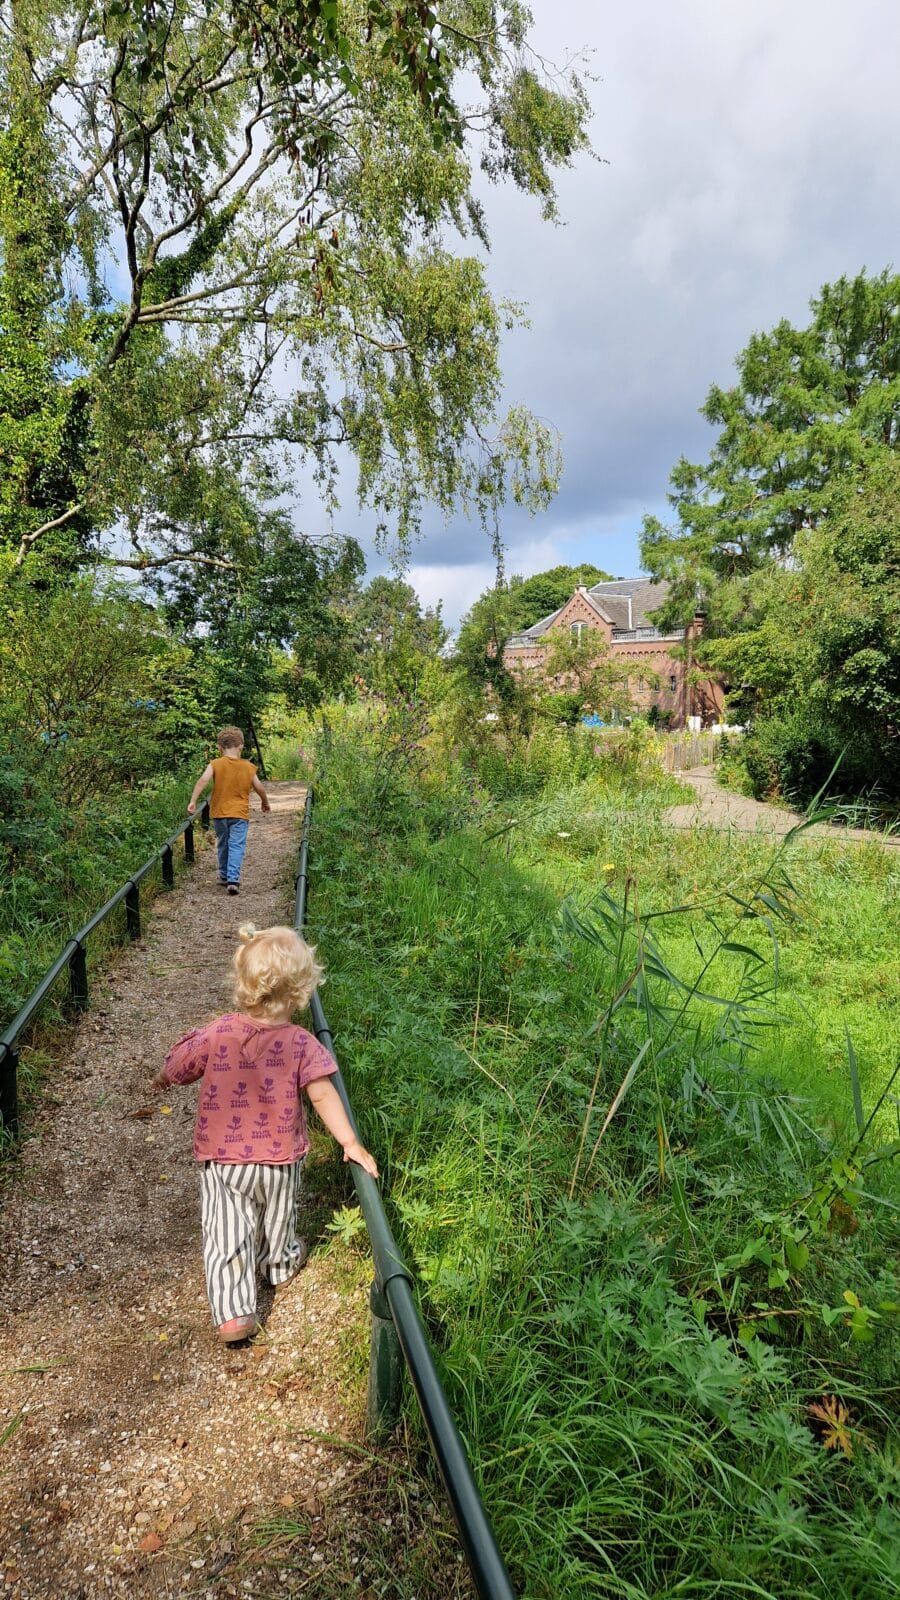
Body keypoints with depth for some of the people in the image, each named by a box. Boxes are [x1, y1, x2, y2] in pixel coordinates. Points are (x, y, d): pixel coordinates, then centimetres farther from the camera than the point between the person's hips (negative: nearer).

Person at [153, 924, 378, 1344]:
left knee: (226, 1234, 9)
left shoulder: (216, 1035, -16)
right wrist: (350, 1142, -19)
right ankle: (281, 1264, 50)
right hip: (279, 1158, 1)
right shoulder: (301, 1044, -21)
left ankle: (233, 1311, 4)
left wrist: (159, 1081, 20)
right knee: (277, 1221, 26)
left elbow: (174, 1070, -3)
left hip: (221, 1159, 0)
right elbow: (322, 1095, -24)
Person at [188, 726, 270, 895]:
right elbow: (259, 788, 7)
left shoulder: (215, 764, -4)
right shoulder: (248, 767, 0)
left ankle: (224, 876, 31)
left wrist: (193, 801, -19)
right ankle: (233, 880, -17)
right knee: (237, 846, -4)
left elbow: (203, 780, -19)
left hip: (219, 813, 1)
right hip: (240, 813, -1)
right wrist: (266, 802, 25)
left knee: (223, 845, 18)